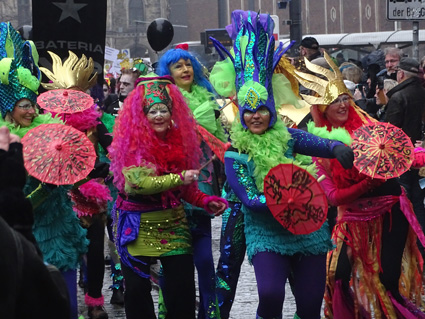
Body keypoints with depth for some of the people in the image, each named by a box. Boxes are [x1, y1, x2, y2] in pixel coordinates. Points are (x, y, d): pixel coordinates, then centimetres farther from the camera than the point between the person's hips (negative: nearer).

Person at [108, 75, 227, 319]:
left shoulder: (179, 141, 6)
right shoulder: (132, 143, -10)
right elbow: (136, 182, -23)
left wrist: (205, 201, -1)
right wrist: (178, 178, -22)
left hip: (173, 224, 4)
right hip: (138, 226, -4)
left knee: (183, 289, 1)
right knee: (137, 289, 1)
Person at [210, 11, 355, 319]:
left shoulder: (287, 137, 0)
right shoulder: (235, 153, -3)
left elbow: (319, 144, -20)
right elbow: (248, 199, -11)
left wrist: (338, 148, -43)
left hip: (307, 231, 2)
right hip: (267, 235, -2)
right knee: (270, 294, -24)